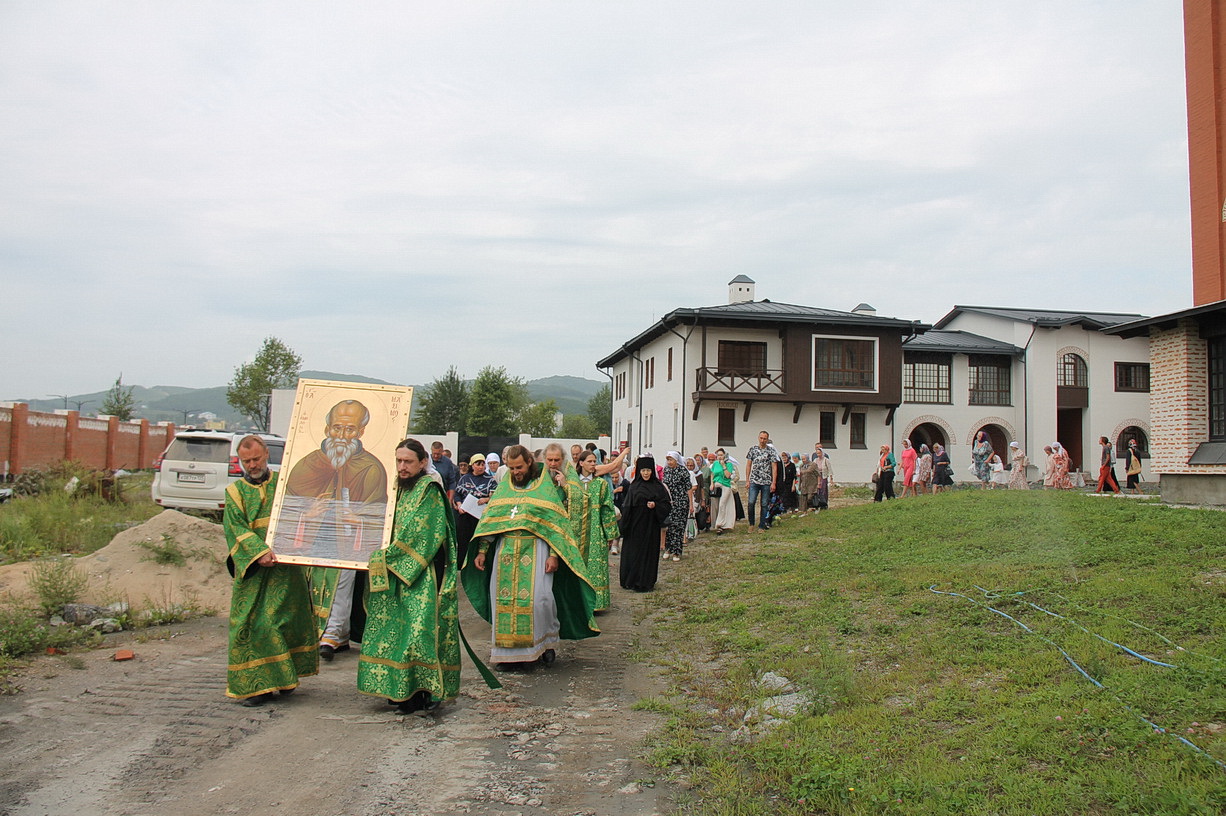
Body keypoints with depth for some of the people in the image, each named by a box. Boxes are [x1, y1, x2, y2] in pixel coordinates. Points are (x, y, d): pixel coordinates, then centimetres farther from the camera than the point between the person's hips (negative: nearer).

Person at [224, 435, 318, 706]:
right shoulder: (235, 491, 9)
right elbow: (236, 527, -4)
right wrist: (259, 552, -20)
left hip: (286, 565, 0)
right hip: (251, 569, 0)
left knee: (287, 618, 2)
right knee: (251, 622, -3)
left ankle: (284, 678, 15)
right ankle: (256, 684, 3)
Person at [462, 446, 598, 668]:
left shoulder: (545, 488, 2)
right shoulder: (503, 488, 13)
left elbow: (556, 523, -2)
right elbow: (488, 520, 13)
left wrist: (554, 555, -11)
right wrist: (482, 550, 5)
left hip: (535, 549, -4)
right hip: (506, 551, 4)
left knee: (539, 597, -13)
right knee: (503, 597, 0)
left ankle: (548, 640, 9)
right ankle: (507, 648, 13)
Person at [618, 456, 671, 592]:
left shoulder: (658, 487, 1)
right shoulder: (633, 487, 5)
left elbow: (668, 505, 0)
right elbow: (626, 507, 4)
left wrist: (655, 505, -19)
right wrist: (624, 525, -3)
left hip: (651, 526, -1)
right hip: (635, 525, 1)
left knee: (648, 553, 2)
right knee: (632, 553, 3)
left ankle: (645, 583, 12)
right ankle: (631, 581, 14)